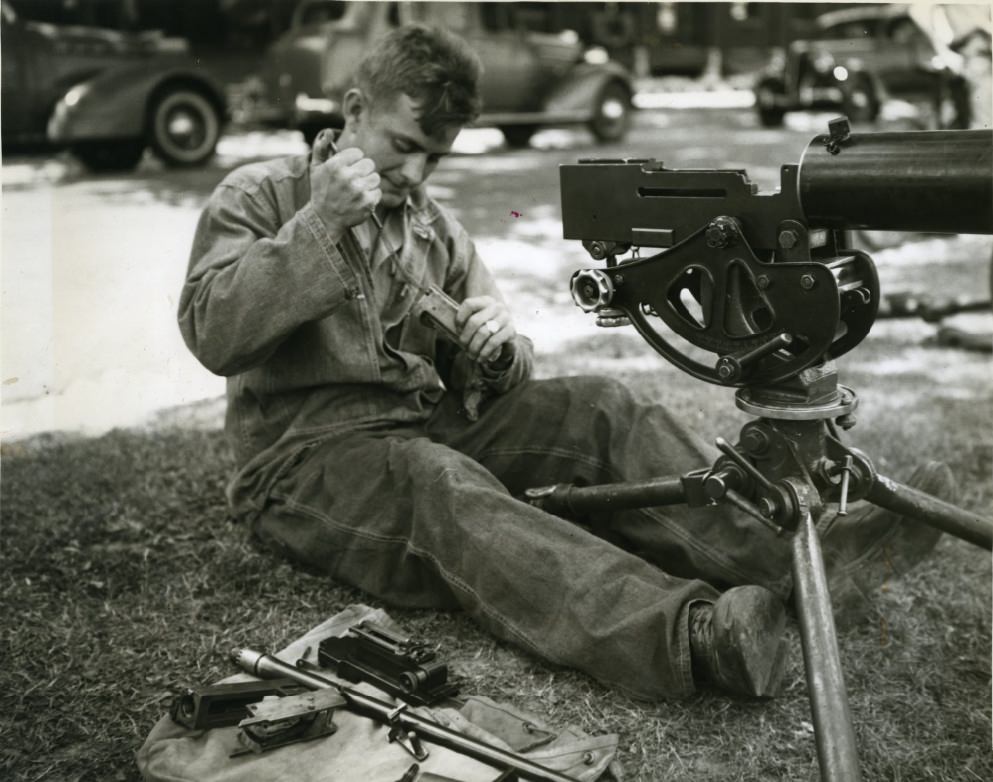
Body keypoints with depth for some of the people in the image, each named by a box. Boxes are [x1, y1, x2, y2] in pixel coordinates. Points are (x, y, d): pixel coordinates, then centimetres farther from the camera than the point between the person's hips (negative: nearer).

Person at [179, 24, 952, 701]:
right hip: (308, 454, -5)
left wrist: (499, 349, -13)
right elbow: (211, 335, -15)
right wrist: (319, 222, -19)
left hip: (430, 429, 6)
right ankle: (696, 635, -59)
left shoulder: (438, 230, 15)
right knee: (440, 485, -38)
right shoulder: (258, 197, 2)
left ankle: (788, 551, -30)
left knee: (595, 408, -18)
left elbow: (495, 386, 12)